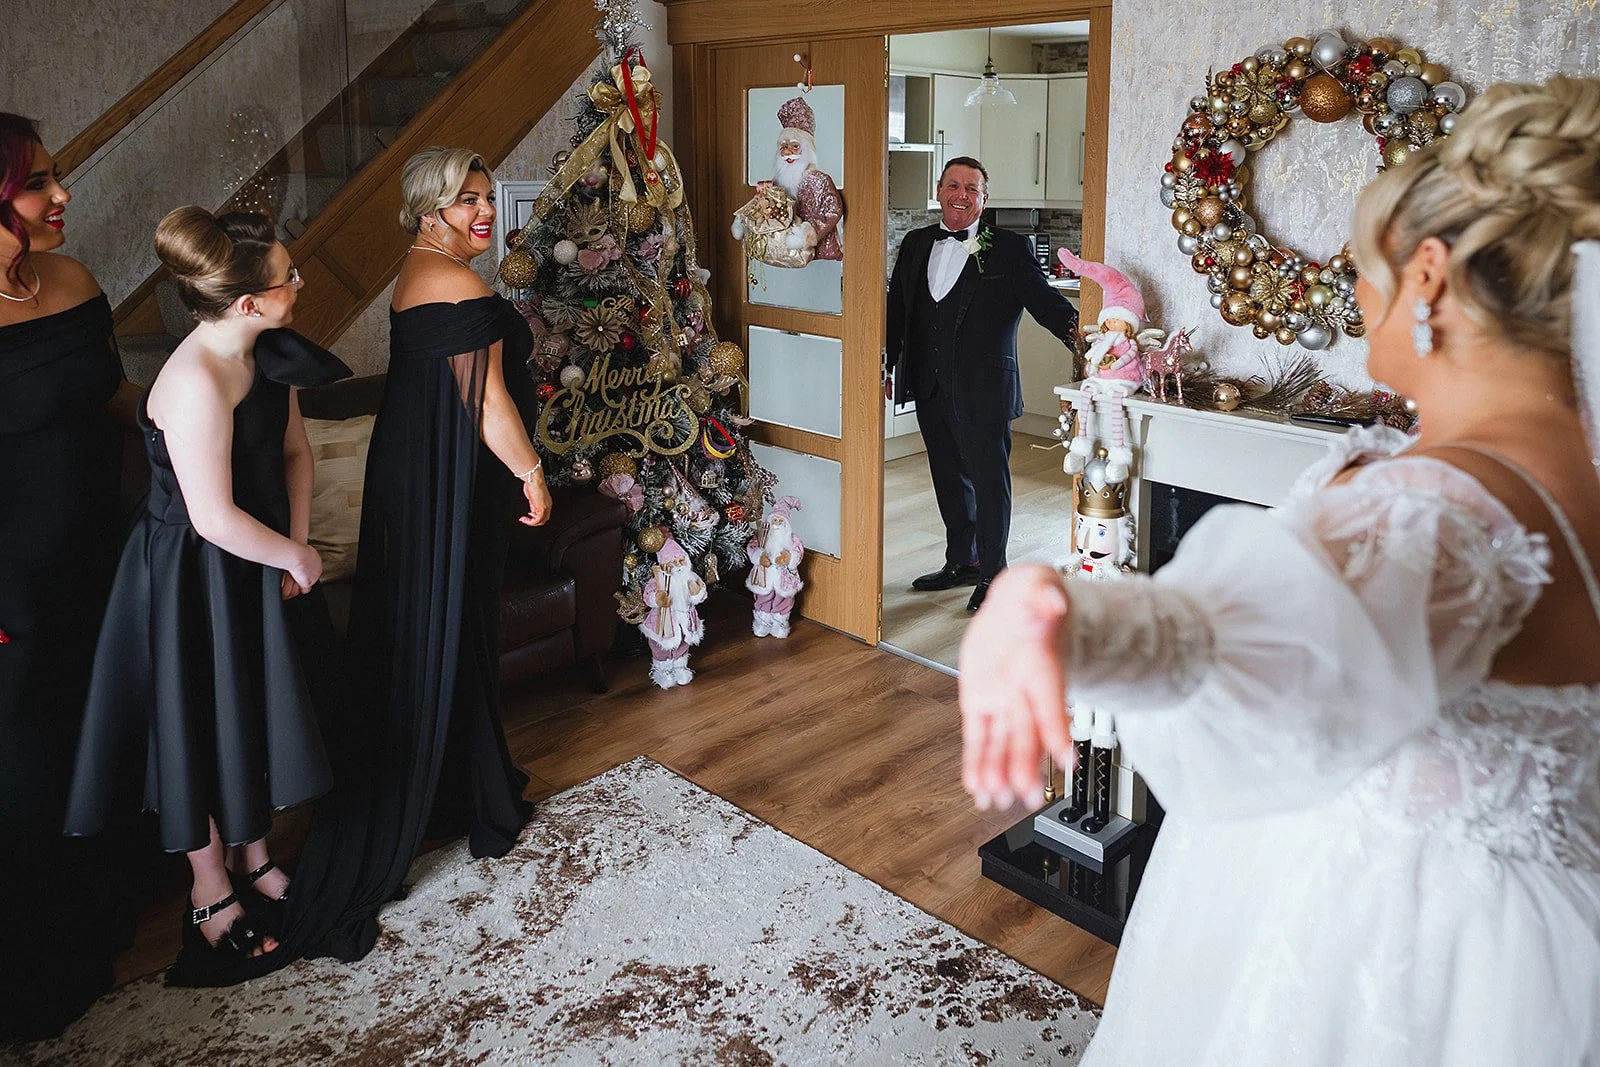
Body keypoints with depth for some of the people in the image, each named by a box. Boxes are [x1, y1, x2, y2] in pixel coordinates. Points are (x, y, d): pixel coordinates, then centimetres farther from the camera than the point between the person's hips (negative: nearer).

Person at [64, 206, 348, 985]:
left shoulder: (268, 354, -4)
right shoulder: (197, 382, -30)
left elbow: (294, 451, 7)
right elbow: (215, 518, -28)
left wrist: (297, 543, -4)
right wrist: (294, 557, -13)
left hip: (258, 569, 8)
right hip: (195, 579, -8)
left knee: (260, 716, 21)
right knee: (203, 729, 10)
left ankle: (254, 858, 43)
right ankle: (211, 895, 32)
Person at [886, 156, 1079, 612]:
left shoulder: (1009, 248, -4)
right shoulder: (915, 245, 10)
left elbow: (1041, 297, -12)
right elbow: (897, 309, 12)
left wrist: (1075, 325, -31)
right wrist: (884, 366, 7)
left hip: (983, 389, -5)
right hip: (930, 388, 5)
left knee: (989, 480, 3)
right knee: (949, 479, 17)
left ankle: (992, 574, 17)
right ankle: (962, 561, 33)